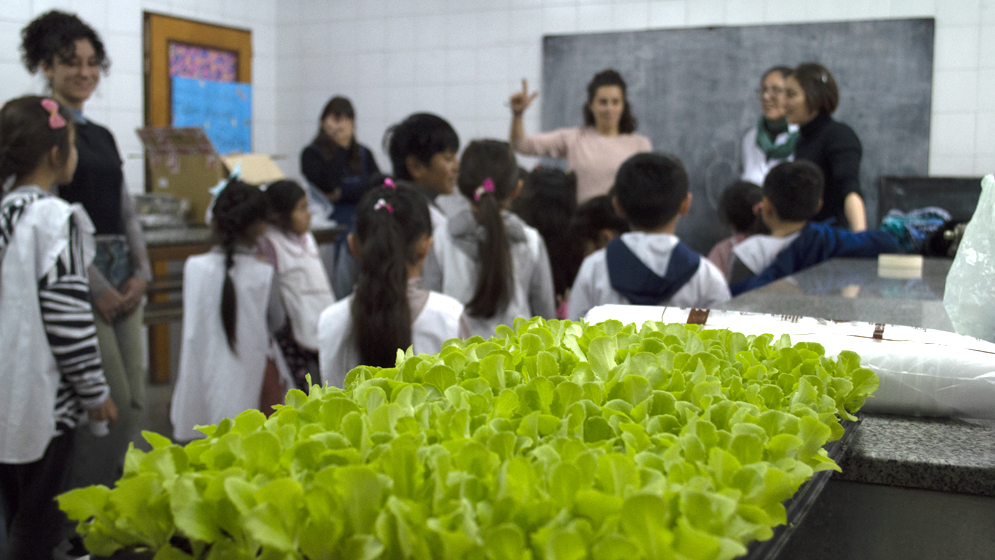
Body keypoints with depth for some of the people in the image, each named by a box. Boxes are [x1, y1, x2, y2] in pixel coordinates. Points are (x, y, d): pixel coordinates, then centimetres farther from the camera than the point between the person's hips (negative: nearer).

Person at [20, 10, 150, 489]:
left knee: (134, 401, 7)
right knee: (113, 401, -8)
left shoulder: (102, 136, 18)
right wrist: (97, 286, -14)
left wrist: (141, 272, 2)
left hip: (123, 277, 7)